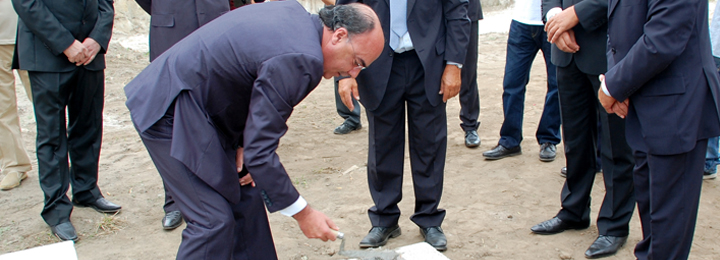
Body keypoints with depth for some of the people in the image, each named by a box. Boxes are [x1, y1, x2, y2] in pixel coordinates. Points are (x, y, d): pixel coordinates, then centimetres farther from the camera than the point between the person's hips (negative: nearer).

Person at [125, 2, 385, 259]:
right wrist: (303, 214, -16)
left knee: (245, 198, 13)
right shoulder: (298, 60, -27)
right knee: (213, 219, -9)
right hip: (169, 112, -10)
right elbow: (260, 153, -25)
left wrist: (243, 141, -1)